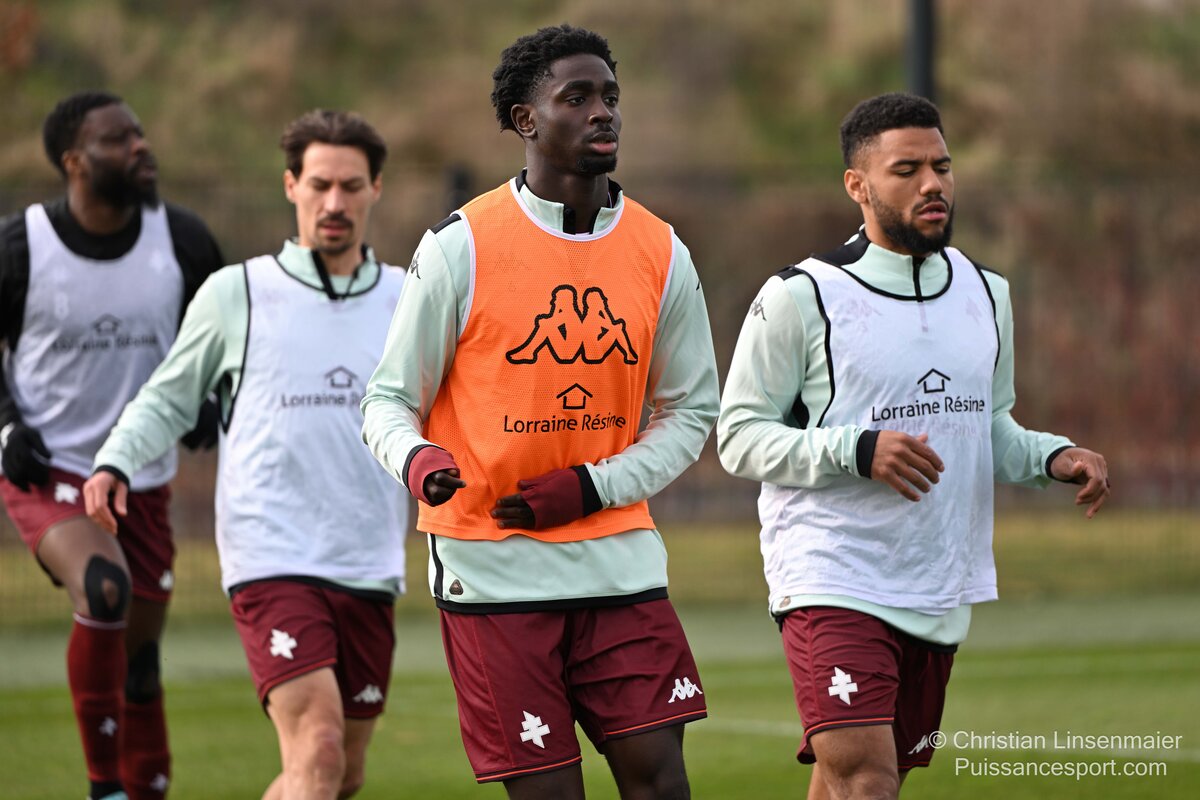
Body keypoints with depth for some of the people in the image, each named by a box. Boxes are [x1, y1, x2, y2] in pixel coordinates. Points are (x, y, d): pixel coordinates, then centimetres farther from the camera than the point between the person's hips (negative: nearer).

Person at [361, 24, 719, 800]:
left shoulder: (661, 254, 5)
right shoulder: (460, 247, -6)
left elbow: (689, 412, 11)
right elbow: (390, 398, 1)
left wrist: (594, 486, -6)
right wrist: (416, 459, -23)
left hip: (620, 556, 3)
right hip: (492, 566, -3)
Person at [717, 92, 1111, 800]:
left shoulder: (987, 294, 12)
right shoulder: (802, 297, -8)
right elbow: (740, 437, -7)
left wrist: (1053, 458, 2)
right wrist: (857, 450, -21)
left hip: (940, 593, 6)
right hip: (832, 577, -6)